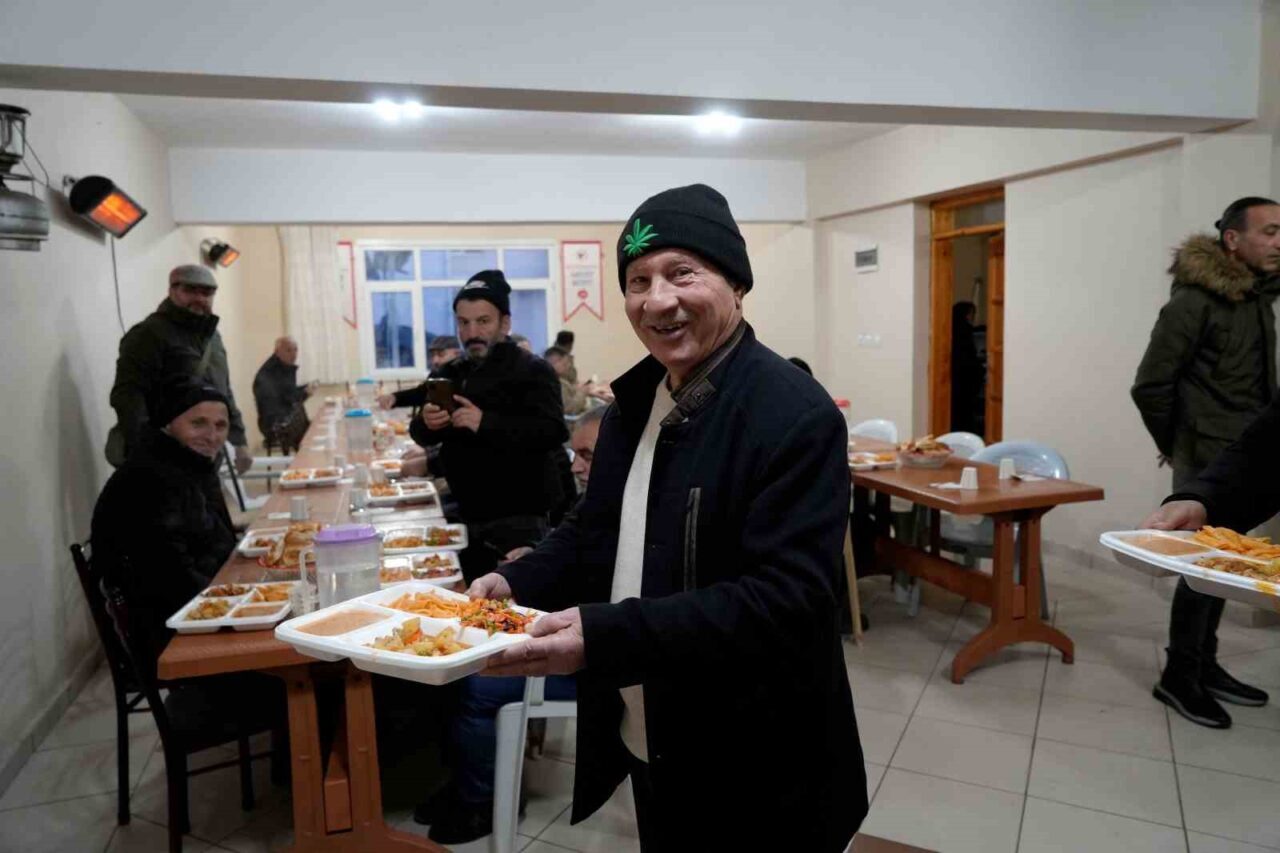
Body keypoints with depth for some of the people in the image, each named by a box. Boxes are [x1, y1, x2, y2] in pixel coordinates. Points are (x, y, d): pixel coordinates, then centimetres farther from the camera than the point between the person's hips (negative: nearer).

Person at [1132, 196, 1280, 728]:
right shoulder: (1194, 301, -15)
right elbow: (1149, 385, -15)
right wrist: (1173, 444, -3)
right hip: (1207, 458, -8)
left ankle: (1204, 665, 27)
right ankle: (1179, 678, 11)